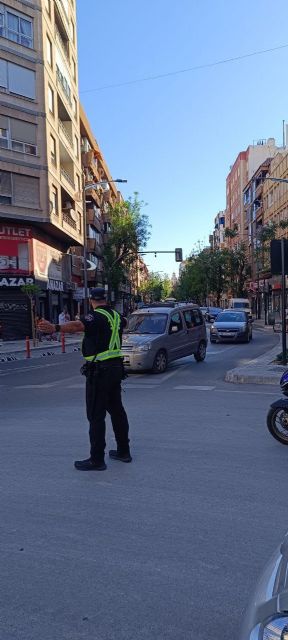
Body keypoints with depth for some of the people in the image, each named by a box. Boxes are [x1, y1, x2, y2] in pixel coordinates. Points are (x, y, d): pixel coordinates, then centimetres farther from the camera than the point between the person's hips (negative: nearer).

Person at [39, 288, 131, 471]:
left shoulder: (96, 316, -13)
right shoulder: (116, 316, 12)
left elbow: (78, 325, -35)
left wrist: (55, 327, -50)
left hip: (99, 370, -9)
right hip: (116, 367, 9)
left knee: (96, 415, -3)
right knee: (117, 409, 18)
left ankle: (97, 459, 1)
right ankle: (123, 451, 28)